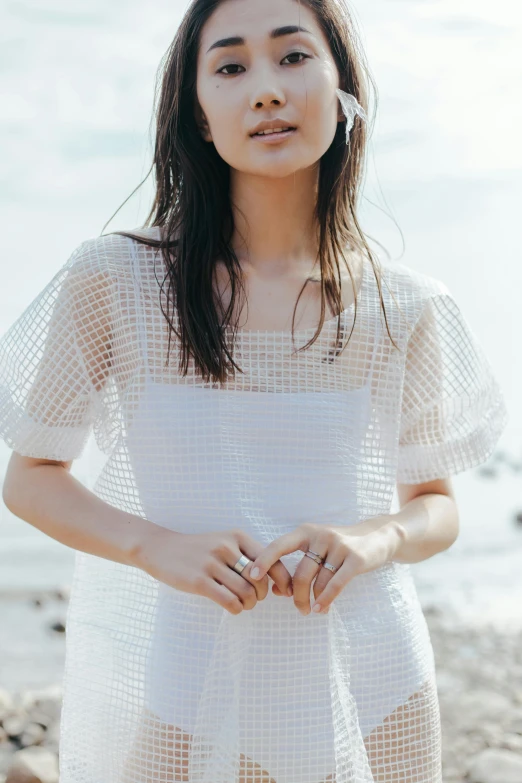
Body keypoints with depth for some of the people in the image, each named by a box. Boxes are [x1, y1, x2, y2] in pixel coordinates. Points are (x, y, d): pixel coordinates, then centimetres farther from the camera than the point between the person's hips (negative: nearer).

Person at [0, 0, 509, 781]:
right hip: (166, 703, -1)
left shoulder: (405, 308, -3)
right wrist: (157, 548, -17)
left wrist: (378, 539, -14)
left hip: (364, 701, 2)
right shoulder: (113, 280, -8)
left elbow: (438, 504, 8)